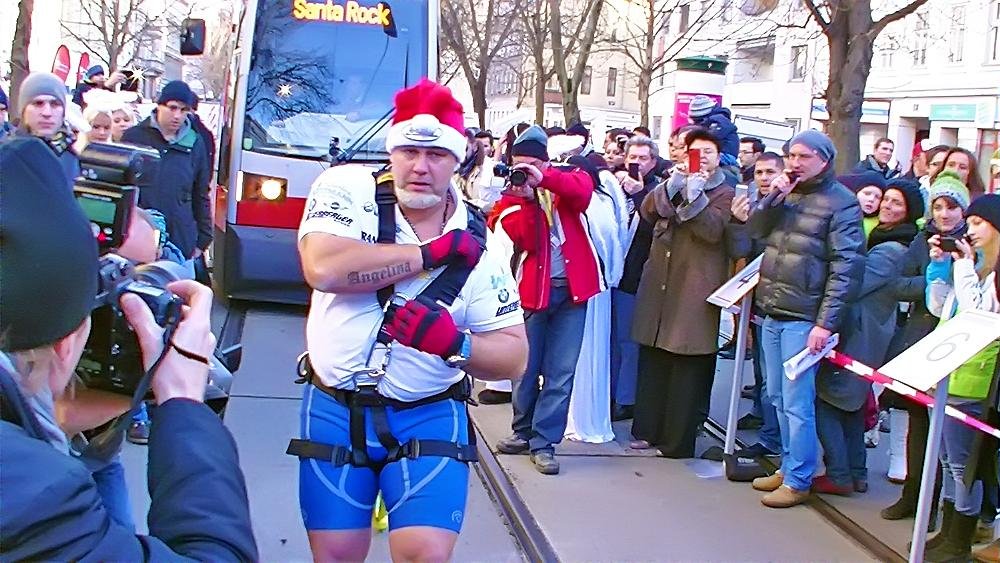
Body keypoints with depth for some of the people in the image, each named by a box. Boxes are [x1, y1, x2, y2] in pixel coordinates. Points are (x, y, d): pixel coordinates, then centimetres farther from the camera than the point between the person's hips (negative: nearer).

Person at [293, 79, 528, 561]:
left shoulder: (478, 245, -5)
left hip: (428, 415, 0)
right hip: (334, 407, 0)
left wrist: (455, 343, -26)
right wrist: (430, 253, -20)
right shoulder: (349, 189, -8)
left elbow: (514, 354, -4)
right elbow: (323, 268, -27)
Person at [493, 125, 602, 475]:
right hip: (532, 288, 1)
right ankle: (523, 431, 28)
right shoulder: (512, 195, 3)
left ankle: (543, 442, 8)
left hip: (572, 288, 0)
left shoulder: (566, 180, 5)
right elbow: (523, 241, -12)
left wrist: (544, 179, -29)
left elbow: (583, 190, -21)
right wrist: (525, 197, -21)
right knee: (526, 367, 9)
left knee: (561, 373, 1)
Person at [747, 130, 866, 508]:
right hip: (772, 313, 7)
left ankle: (797, 481, 6)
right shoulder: (786, 192, 13)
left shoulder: (840, 202, -9)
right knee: (779, 398, 14)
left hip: (803, 318, -7)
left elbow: (846, 266, -13)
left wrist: (826, 322, -17)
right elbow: (754, 230, 7)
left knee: (797, 404, -4)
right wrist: (773, 197, -10)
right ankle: (788, 466, 27)